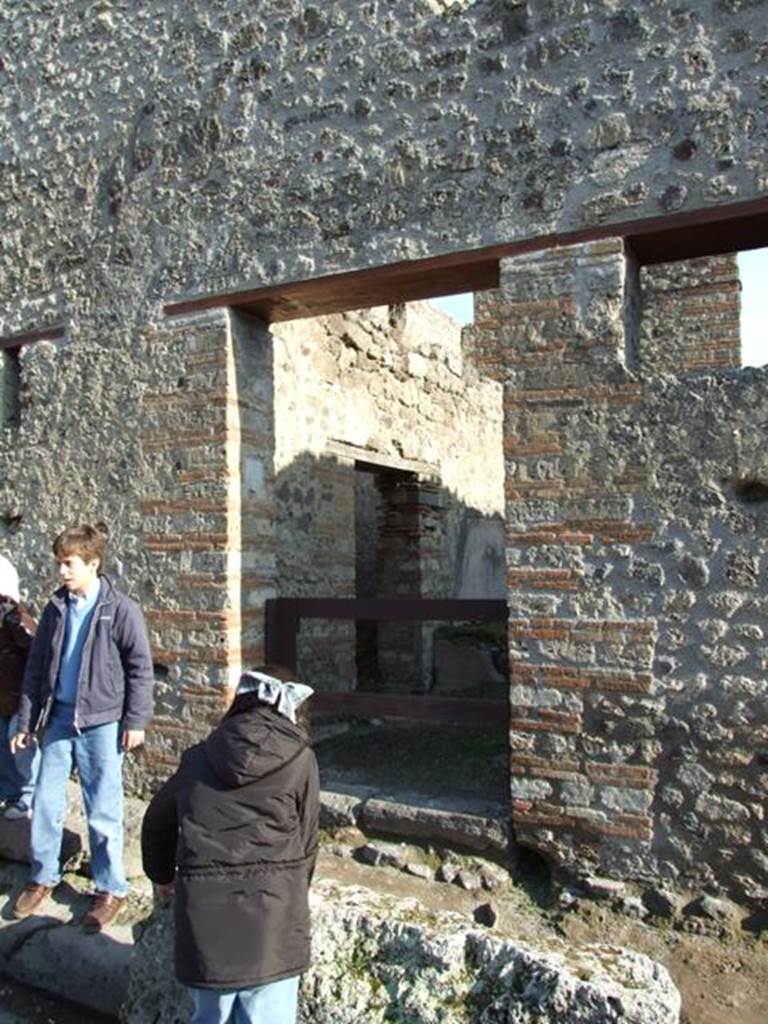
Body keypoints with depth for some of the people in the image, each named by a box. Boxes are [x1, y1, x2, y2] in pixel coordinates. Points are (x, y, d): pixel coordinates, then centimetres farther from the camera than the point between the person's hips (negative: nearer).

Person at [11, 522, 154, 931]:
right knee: (45, 802, 11)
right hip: (59, 718, 5)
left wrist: (135, 720, -9)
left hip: (101, 722, -5)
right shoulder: (55, 609, 6)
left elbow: (140, 669, -6)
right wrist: (26, 720, 10)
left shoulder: (121, 610, -9)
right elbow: (36, 667, 11)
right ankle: (43, 877, 32)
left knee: (103, 810, 4)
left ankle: (110, 889, 19)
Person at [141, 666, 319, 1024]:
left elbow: (157, 821, 26)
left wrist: (162, 876, 44)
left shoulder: (199, 757, 12)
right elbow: (305, 845, 8)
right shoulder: (299, 758, 2)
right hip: (272, 909, -3)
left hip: (202, 906, 3)